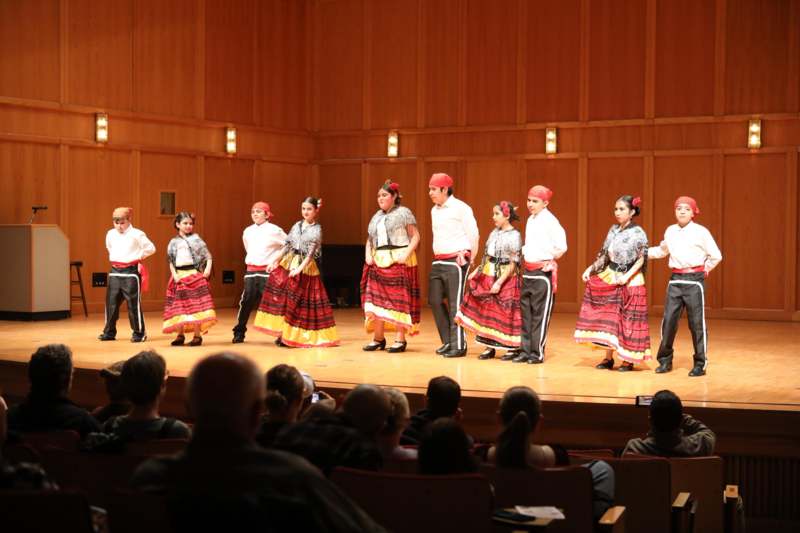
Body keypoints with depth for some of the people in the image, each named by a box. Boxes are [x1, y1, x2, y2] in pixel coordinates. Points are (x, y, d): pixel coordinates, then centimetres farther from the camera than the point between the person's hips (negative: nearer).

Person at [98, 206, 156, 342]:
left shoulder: (136, 234, -7)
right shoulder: (110, 234, 10)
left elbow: (151, 248, -4)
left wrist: (138, 256, 1)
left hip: (131, 271, -5)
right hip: (115, 271, 5)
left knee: (133, 303, -4)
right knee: (111, 302, 6)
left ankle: (139, 333, 5)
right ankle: (109, 332, 15)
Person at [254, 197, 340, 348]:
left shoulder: (317, 230, -6)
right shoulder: (297, 225, 9)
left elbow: (311, 253, -13)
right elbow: (287, 245, 13)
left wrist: (299, 269, -23)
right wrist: (275, 261, 8)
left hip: (306, 267, -5)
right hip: (287, 263, 5)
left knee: (296, 302, -3)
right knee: (281, 298, 0)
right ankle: (283, 333, 7)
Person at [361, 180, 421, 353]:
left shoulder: (403, 213, 0)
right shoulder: (376, 217, 18)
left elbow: (415, 236, -4)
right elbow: (369, 239, 22)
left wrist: (406, 254, -16)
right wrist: (368, 254, 4)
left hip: (398, 261, -6)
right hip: (378, 261, 6)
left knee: (399, 299, -5)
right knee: (376, 298, 3)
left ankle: (400, 340, 0)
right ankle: (378, 338, 12)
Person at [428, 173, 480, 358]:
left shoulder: (460, 208, -9)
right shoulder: (434, 210, 14)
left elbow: (473, 234, -5)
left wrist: (469, 257, 4)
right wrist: (437, 256, 18)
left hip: (456, 262, -8)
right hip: (438, 261, 8)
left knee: (455, 304, -6)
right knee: (434, 300, 6)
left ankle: (459, 346, -1)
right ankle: (448, 341, 16)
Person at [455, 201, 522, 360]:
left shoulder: (514, 236, -10)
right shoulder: (495, 232, 10)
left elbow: (513, 264, -13)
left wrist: (499, 282, -19)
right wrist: (476, 270, 9)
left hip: (505, 278, -7)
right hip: (487, 276, 7)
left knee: (506, 313, -3)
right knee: (486, 311, 5)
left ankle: (512, 348, 8)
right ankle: (490, 347, 12)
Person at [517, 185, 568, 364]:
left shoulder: (550, 220, -11)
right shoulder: (530, 220, 13)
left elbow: (561, 247, -13)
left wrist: (549, 259, -3)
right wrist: (523, 252, 9)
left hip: (543, 272, -8)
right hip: (528, 270, 8)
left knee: (540, 313, -3)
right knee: (526, 312, 9)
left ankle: (537, 352, 2)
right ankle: (525, 350, 15)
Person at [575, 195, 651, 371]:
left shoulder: (638, 233, -9)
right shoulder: (613, 230, 8)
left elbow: (641, 259, -11)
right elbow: (604, 255, 13)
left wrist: (627, 276, -21)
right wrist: (590, 269, 4)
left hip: (630, 281, -6)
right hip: (610, 277, 6)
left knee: (628, 320, 0)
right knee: (608, 317, 6)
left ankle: (628, 359, 9)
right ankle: (608, 358, 14)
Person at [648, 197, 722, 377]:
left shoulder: (701, 232, -5)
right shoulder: (670, 231, 7)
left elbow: (716, 256, 1)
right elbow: (662, 250, 24)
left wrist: (704, 270, 2)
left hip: (694, 280, -4)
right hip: (675, 280, 4)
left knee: (696, 322, 0)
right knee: (668, 320, 1)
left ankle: (700, 364, 10)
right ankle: (665, 360, 13)